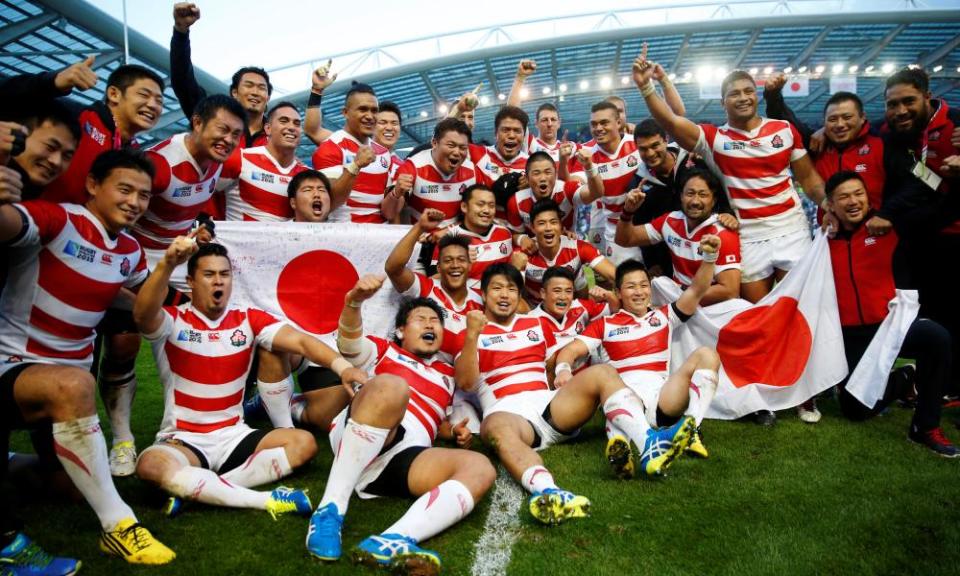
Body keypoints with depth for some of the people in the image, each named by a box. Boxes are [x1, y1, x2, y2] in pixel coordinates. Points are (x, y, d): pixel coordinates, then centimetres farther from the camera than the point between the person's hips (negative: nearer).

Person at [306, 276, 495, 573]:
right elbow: (350, 343, 2)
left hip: (406, 459, 4)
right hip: (354, 441, -3)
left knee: (480, 468, -23)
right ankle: (330, 510, -34)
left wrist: (454, 430, 13)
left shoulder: (448, 375, 34)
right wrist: (354, 301, -19)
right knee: (390, 386, -34)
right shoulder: (384, 351, 22)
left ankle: (390, 542, -49)